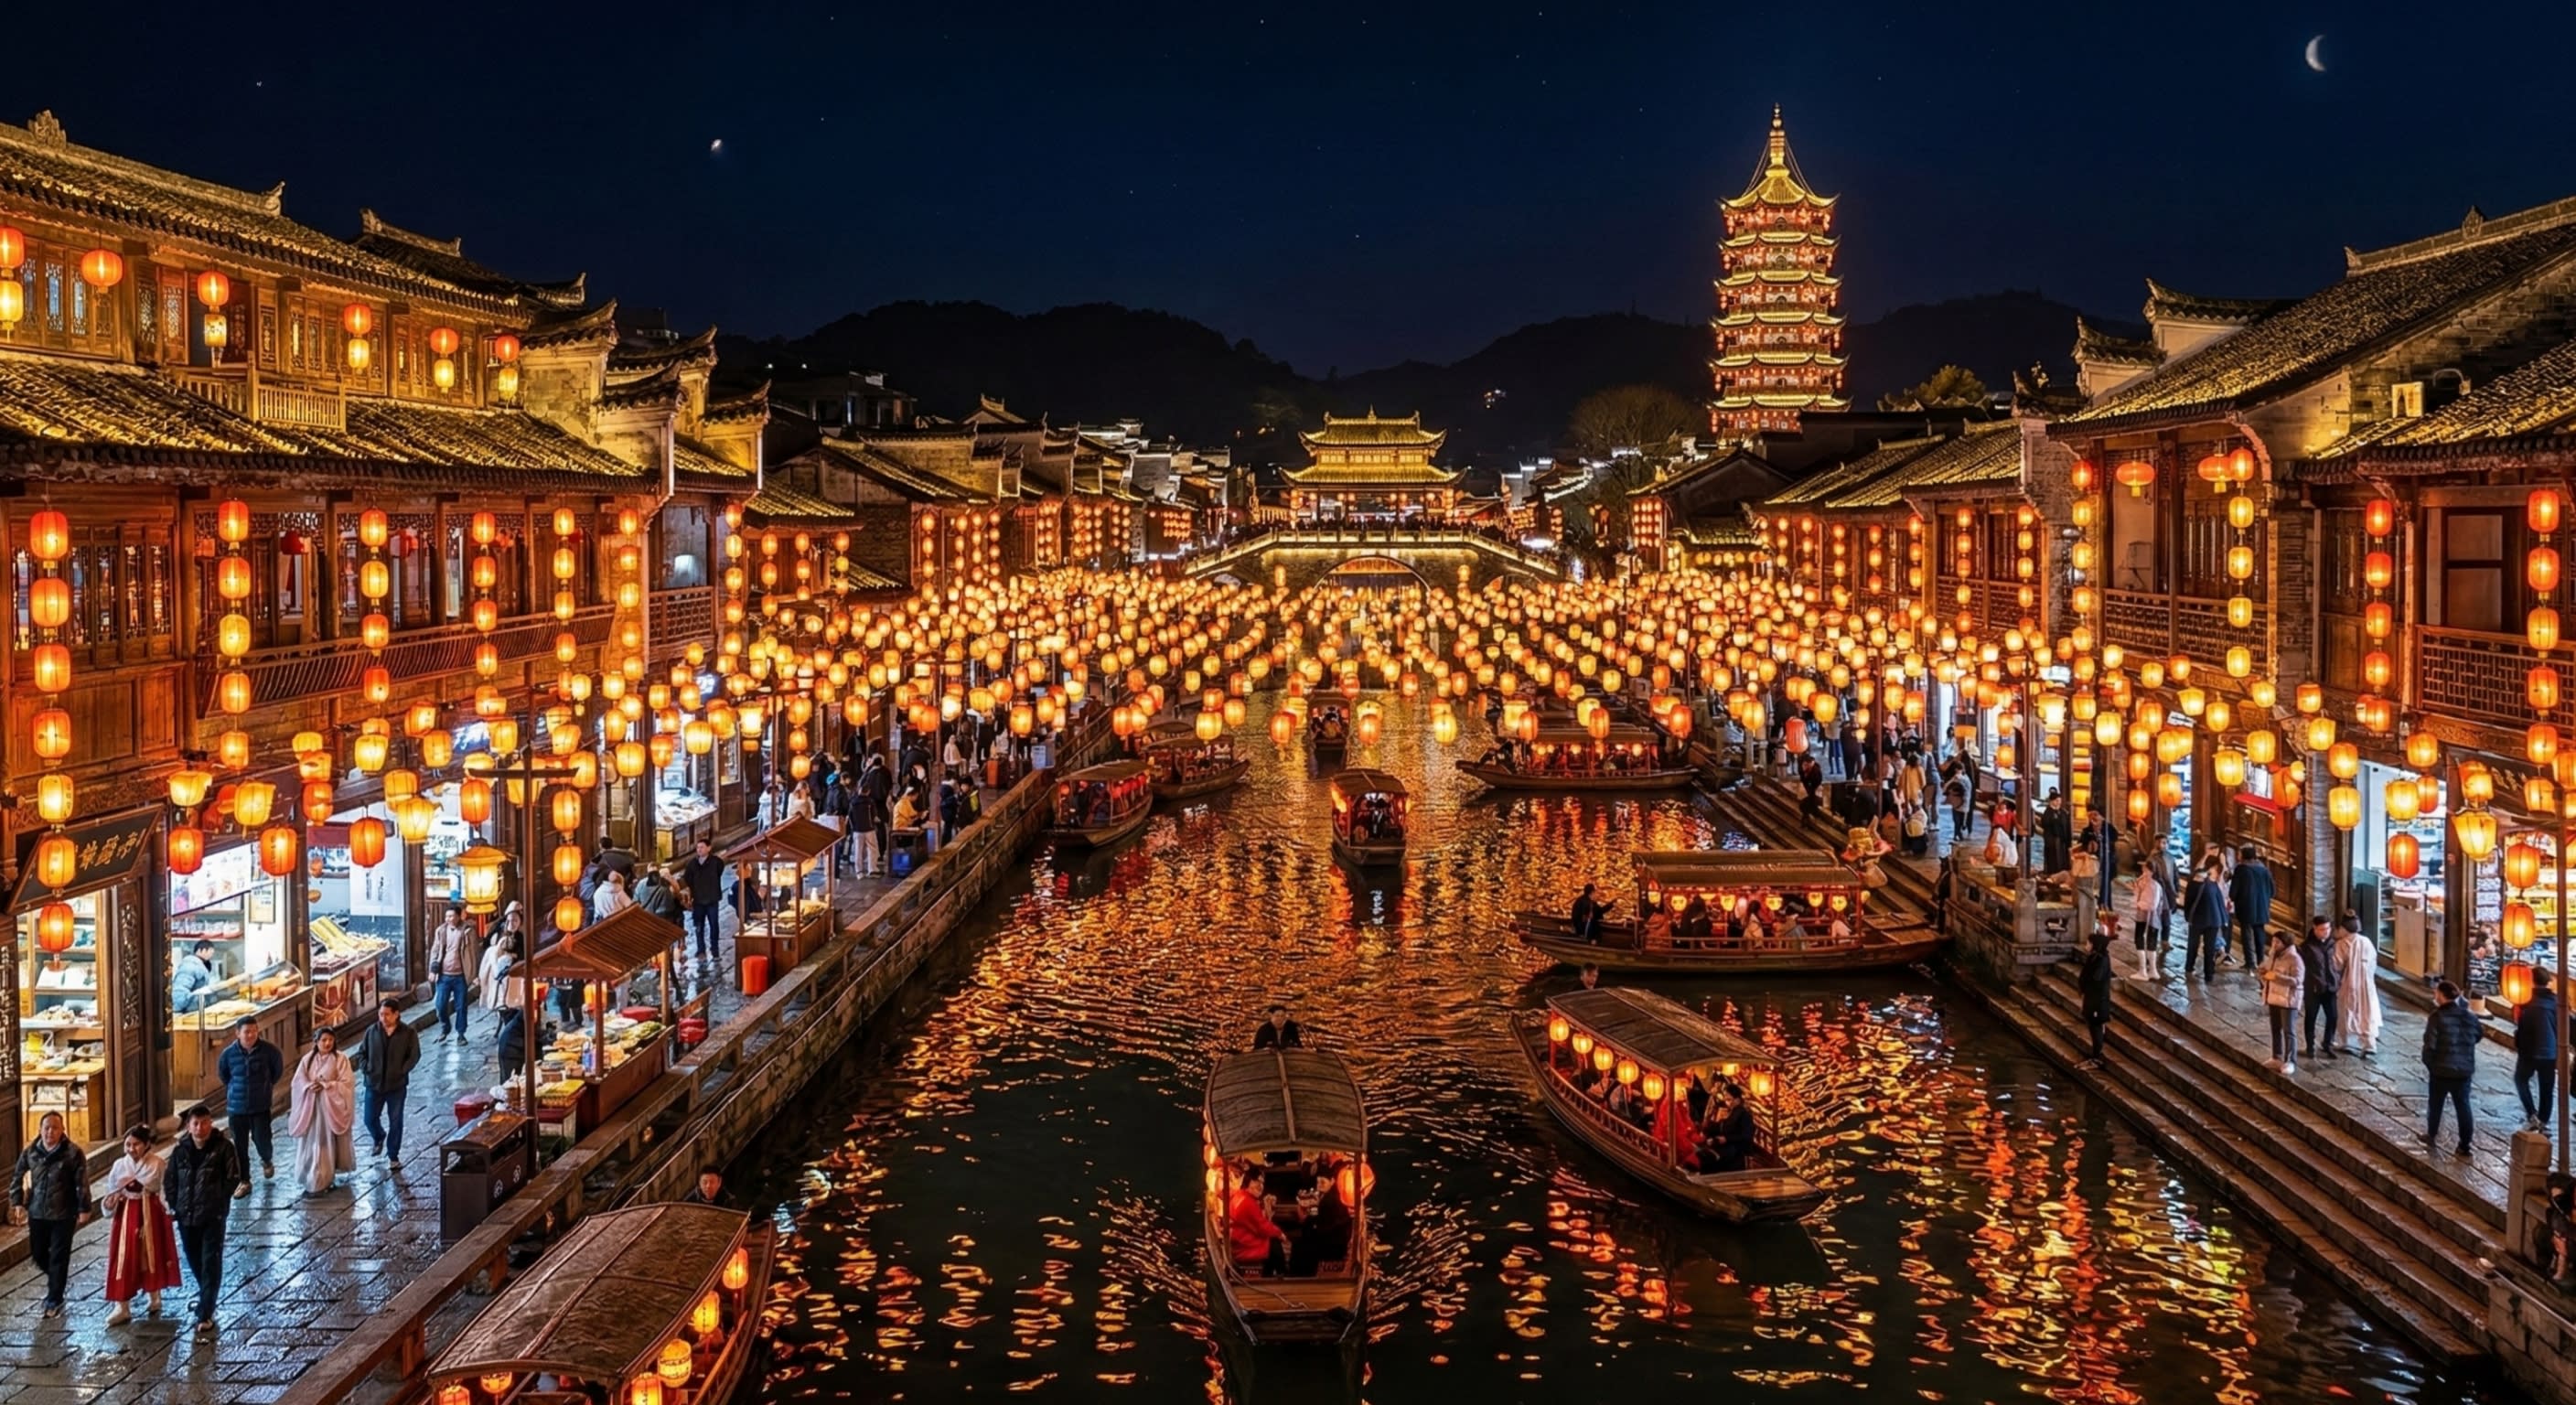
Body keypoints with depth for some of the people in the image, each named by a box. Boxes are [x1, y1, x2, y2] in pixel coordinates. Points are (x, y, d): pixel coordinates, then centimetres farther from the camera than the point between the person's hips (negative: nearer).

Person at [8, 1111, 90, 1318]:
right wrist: (17, 1202, 6)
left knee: (58, 1258, 0)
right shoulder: (30, 1152, 2)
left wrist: (84, 1209, -11)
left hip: (63, 1215, -4)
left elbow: (82, 1183, -9)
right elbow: (17, 1177, 14)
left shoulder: (73, 1152, -11)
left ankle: (54, 1301, 10)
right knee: (37, 1254, 14)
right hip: (37, 1213, 5)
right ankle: (58, 1279, 42)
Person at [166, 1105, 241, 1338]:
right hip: (186, 1215, 4)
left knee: (210, 1264, -4)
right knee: (194, 1261, 17)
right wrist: (175, 1205, 3)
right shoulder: (181, 1150, 1)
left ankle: (205, 1315, -3)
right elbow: (169, 1180, 10)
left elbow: (233, 1178, -7)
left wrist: (218, 1202, -9)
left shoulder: (223, 1148, -10)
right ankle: (207, 1299, 41)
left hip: (213, 1216, -4)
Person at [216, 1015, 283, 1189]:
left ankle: (267, 1161, 37)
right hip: (236, 1107, 1)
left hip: (261, 1106, -1)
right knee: (240, 1146, 7)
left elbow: (278, 1069, 6)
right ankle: (244, 1182, 21)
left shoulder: (268, 1050, -13)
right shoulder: (229, 1053, -9)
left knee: (262, 1140, 1)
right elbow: (222, 1074, 12)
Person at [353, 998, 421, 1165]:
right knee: (370, 1119, 9)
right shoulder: (372, 1031, -2)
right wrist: (365, 1069, -6)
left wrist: (402, 1070, -14)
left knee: (396, 1121, 5)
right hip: (374, 1084, 2)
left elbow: (414, 1055, -5)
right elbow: (362, 1052, 8)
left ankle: (393, 1155, 19)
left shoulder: (408, 1033, -8)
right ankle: (378, 1138, 41)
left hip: (397, 1085, -2)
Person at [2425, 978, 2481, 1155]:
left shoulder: (2438, 1017, -16)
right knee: (2463, 1106, 11)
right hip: (2464, 1071, 4)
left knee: (2435, 1104, 16)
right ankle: (2465, 1145, 11)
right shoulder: (2470, 1017, 0)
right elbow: (2476, 1037, 16)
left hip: (2441, 1070, -3)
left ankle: (2431, 1136, 28)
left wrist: (2429, 1064, -3)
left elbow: (2430, 1045, -16)